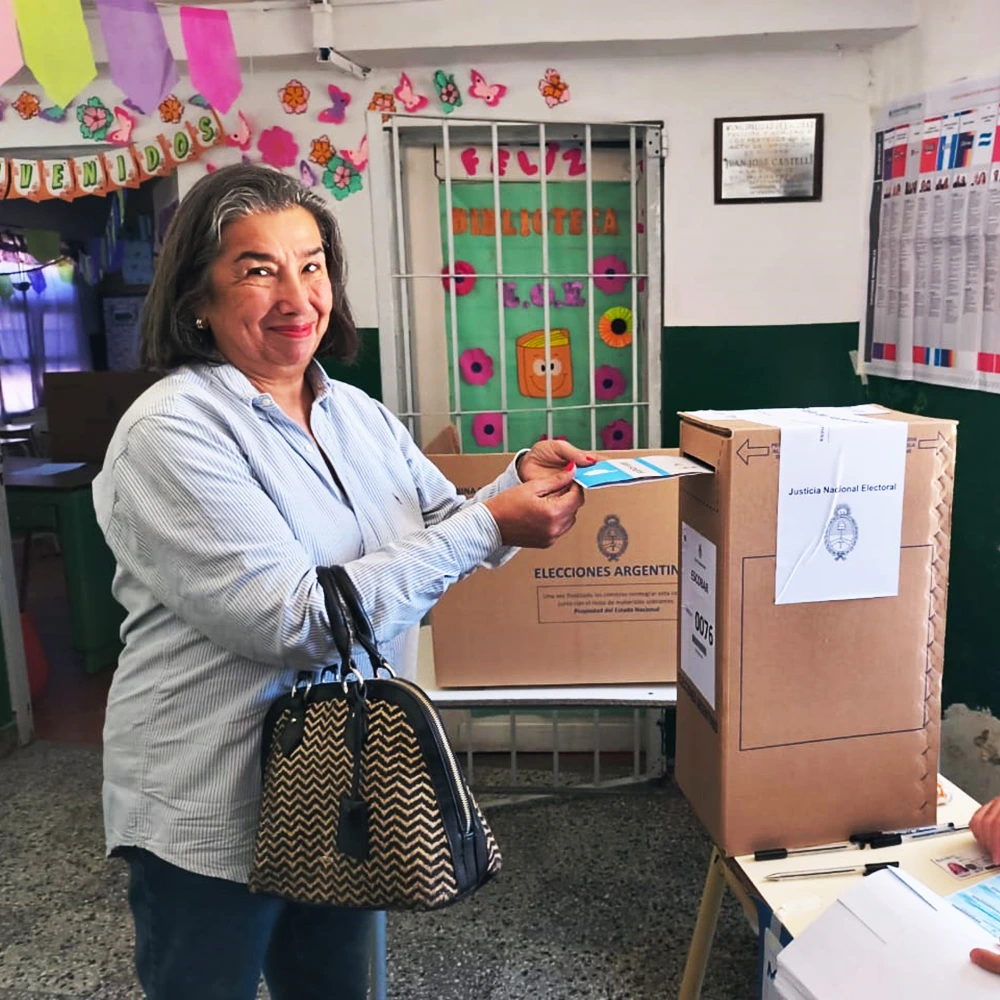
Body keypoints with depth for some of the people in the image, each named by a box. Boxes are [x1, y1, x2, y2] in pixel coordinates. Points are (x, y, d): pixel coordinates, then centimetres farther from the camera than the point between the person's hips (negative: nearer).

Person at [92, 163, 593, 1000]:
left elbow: (442, 534, 8)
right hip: (212, 818, -6)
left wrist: (521, 481, -12)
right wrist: (489, 528, -28)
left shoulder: (358, 414, 3)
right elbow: (296, 619, -27)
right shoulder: (171, 433, -20)